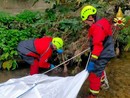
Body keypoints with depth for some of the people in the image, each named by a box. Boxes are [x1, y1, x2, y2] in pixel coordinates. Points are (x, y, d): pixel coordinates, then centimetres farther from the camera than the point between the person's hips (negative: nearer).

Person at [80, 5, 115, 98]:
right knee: (99, 69, 31)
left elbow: (98, 45, -31)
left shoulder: (97, 27, -26)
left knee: (94, 74, -3)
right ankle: (101, 82, 54)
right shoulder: (102, 22, 5)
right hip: (105, 53, 10)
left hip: (102, 55, -10)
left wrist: (92, 61, -30)